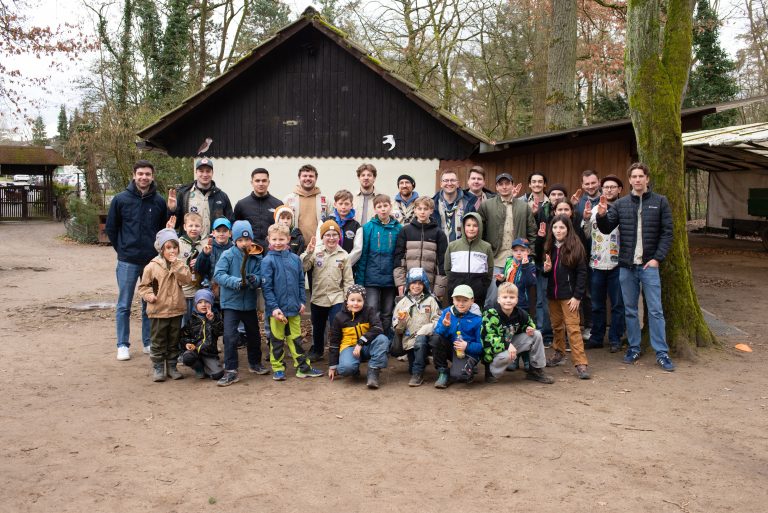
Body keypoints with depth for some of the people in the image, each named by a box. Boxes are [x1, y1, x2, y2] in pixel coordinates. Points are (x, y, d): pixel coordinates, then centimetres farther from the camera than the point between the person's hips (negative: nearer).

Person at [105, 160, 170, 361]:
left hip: (152, 261, 2)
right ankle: (123, 345, 15)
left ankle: (149, 343, 22)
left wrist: (158, 251, 5)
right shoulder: (121, 200, -2)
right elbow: (111, 228, 6)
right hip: (127, 262, -1)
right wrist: (122, 250, 4)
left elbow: (165, 229, 11)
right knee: (124, 306, 5)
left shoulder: (159, 202, 1)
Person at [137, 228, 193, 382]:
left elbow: (186, 279, -14)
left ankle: (172, 367, 24)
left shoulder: (180, 264, 2)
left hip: (177, 309, 3)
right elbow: (143, 285, 1)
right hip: (158, 311, -3)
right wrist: (149, 295, -17)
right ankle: (158, 368, 15)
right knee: (158, 342, 5)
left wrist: (176, 264, -18)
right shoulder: (152, 266, -6)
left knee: (174, 341, 13)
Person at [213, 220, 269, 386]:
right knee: (230, 336, -11)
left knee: (254, 335, 18)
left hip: (249, 303, 4)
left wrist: (254, 279, -30)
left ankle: (255, 363, 40)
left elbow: (260, 278, -7)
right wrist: (235, 282, -31)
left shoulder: (256, 257, -2)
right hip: (231, 303, -4)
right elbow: (218, 275, -17)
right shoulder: (228, 255, -10)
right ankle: (231, 371, -1)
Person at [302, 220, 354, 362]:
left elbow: (348, 280, 0)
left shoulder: (344, 255, -2)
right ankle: (317, 351, 39)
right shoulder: (316, 252, -3)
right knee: (318, 328, 18)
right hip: (318, 298, 2)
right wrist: (308, 253, -24)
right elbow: (302, 268, -13)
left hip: (337, 298, -2)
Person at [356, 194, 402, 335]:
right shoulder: (368, 228, -3)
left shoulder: (398, 228, 1)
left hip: (390, 280, 2)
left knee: (387, 315, 13)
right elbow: (362, 255, -3)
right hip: (371, 279, -2)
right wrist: (359, 281, -7)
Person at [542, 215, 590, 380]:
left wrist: (577, 296, -14)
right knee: (556, 326, 14)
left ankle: (581, 364, -10)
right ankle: (559, 354, 30)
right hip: (552, 293, 6)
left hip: (569, 295, -6)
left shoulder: (576, 247, -7)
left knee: (573, 328, -10)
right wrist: (546, 269, -5)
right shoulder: (549, 247, 10)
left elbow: (582, 273, -9)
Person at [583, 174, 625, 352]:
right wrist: (586, 220, -5)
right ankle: (596, 338, 22)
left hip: (617, 264, -4)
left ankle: (615, 339, 14)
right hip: (597, 263, 4)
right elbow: (586, 235, 10)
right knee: (597, 304, 12)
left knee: (618, 304, 5)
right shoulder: (594, 209, 10)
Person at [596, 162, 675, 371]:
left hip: (649, 265, -2)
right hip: (626, 265, 3)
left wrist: (658, 258, -10)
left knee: (655, 310, -2)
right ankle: (634, 348, 21)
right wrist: (602, 215, -18)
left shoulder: (660, 202, 1)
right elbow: (607, 229, 3)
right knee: (629, 310, 10)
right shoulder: (620, 204, 6)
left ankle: (662, 353, 5)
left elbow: (667, 233, -1)